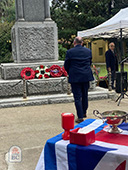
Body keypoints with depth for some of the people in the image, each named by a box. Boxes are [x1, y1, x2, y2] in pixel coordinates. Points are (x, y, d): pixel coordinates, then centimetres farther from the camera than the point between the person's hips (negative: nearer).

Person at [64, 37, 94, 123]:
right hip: (86, 76, 4)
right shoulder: (88, 51, 2)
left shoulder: (70, 52, -10)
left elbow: (66, 65, -2)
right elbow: (90, 63, 12)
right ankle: (84, 112, 34)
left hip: (75, 77, -4)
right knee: (85, 95, 19)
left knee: (77, 97, 1)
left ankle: (80, 117, 1)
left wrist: (70, 73, 16)